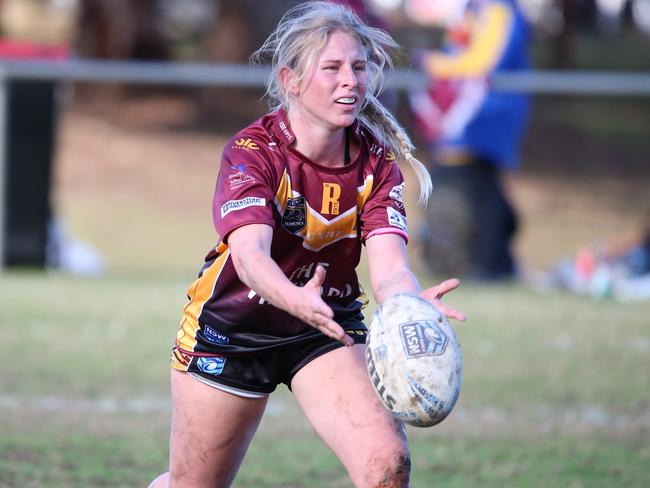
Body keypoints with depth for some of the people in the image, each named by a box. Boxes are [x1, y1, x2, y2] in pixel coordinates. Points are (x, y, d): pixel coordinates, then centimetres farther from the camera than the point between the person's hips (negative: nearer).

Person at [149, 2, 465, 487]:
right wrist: (295, 299, -61)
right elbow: (250, 252, -39)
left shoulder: (377, 161, -12)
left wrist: (411, 302, -51)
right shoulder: (252, 150, -22)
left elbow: (387, 265, -26)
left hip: (327, 330, 2)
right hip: (229, 330, -2)